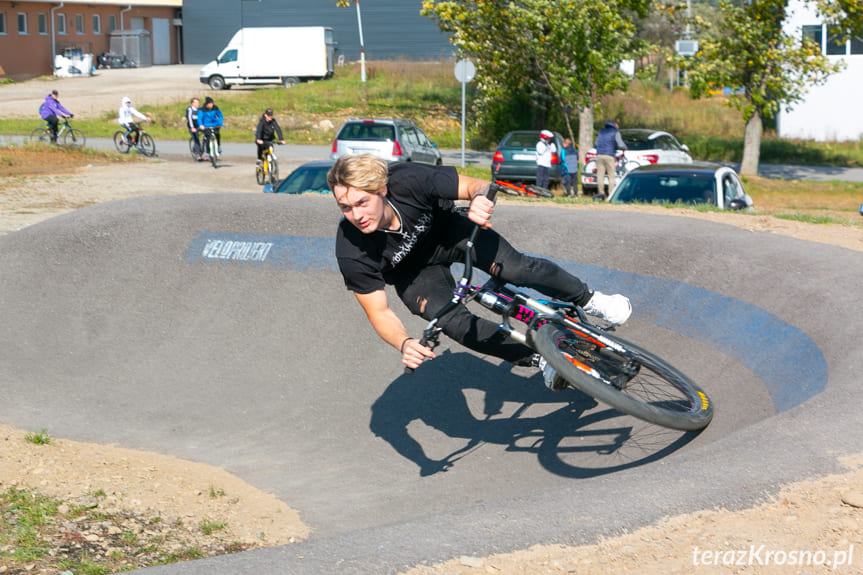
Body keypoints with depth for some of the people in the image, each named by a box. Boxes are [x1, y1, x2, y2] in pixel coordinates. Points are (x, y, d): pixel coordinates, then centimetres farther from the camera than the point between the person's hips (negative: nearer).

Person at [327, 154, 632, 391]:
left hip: (447, 231, 0)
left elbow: (479, 185, -27)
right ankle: (539, 360, -5)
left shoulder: (408, 180, -36)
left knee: (516, 268, -19)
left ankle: (589, 299, 8)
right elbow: (379, 312, -24)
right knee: (454, 322, -24)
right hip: (415, 272, 0)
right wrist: (404, 344, -45)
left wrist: (480, 198, -52)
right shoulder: (352, 253, -34)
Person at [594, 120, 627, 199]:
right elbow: (620, 144, -4)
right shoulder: (615, 132, 5)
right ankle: (611, 194, -4)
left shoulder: (601, 132, 21)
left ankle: (600, 193, 1)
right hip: (609, 155, -4)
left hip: (599, 155, 4)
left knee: (600, 175, 3)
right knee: (611, 176, 1)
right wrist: (625, 147, 16)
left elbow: (597, 143, 28)